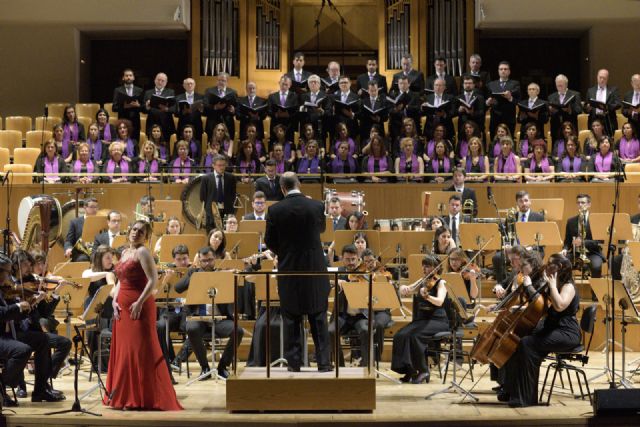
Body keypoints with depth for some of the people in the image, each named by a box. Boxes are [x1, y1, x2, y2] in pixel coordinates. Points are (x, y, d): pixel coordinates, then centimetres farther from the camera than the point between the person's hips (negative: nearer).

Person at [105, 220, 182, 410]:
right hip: (123, 307, 9)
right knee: (123, 350, 10)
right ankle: (125, 395, 16)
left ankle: (145, 398, -5)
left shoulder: (143, 252, -9)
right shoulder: (125, 252, 16)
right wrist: (114, 300, 4)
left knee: (141, 350, -7)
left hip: (139, 307, -9)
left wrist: (140, 303, -22)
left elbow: (153, 280, -17)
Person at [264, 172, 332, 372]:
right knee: (318, 318, 8)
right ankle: (323, 361, 6)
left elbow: (270, 242, -1)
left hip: (288, 269, -1)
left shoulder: (275, 210, -9)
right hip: (314, 267, 1)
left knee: (291, 318, 8)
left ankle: (294, 361, 8)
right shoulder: (316, 206, -7)